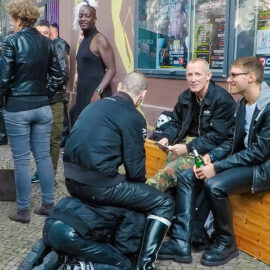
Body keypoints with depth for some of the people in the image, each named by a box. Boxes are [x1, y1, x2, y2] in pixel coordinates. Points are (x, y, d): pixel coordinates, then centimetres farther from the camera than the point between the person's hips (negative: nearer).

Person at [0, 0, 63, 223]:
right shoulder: (46, 42, 6)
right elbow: (57, 77, 8)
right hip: (42, 107, 5)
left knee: (21, 160, 4)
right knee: (43, 156, 12)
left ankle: (23, 210, 14)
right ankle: (48, 204, 20)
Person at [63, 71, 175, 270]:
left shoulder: (95, 105, 15)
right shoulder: (133, 117, -7)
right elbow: (135, 169, -8)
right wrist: (140, 181, 16)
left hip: (72, 180, 8)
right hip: (99, 185, -8)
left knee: (130, 186, 34)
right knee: (164, 203, 4)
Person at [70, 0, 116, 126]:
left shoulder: (99, 39, -11)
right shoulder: (84, 40, 14)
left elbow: (111, 70, -17)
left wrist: (98, 92, -25)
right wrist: (79, 93, 17)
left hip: (96, 94, -8)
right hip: (83, 93, 9)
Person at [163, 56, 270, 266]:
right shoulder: (243, 104, 8)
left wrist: (217, 167, -23)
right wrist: (210, 157, -6)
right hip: (244, 160, 9)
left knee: (214, 185, -31)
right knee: (185, 177, -4)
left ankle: (226, 243, -6)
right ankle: (181, 242, -6)